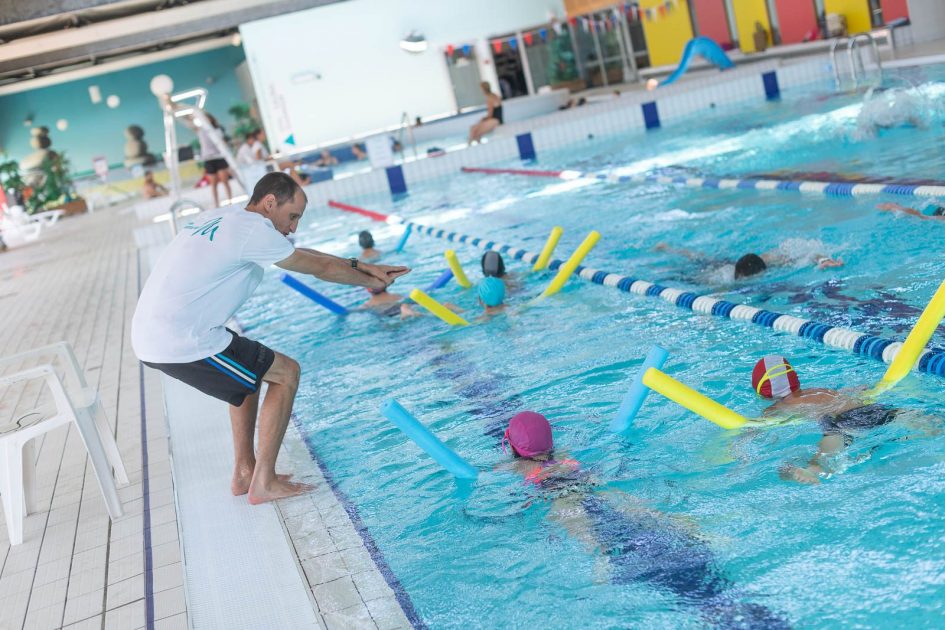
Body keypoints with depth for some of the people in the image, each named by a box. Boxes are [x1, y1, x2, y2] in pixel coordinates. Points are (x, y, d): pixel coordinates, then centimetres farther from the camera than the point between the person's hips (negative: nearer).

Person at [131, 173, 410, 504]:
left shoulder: (228, 219, 16)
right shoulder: (253, 229, -13)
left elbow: (304, 256, 21)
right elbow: (321, 267, -1)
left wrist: (363, 266, 22)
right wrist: (372, 282, 15)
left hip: (150, 335, 10)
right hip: (180, 343, -10)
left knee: (251, 369, 28)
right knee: (285, 373, 1)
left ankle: (244, 472, 29)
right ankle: (264, 483, 6)